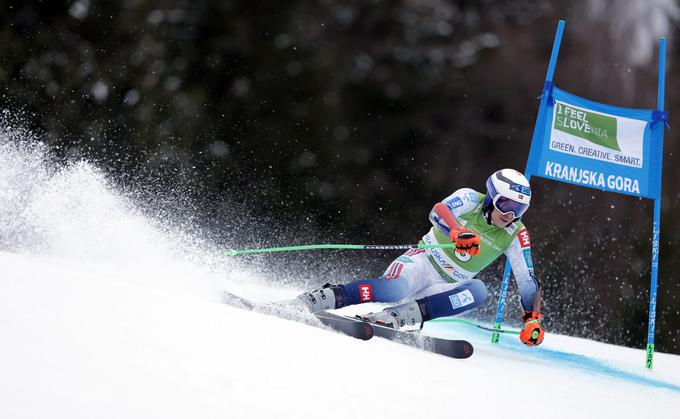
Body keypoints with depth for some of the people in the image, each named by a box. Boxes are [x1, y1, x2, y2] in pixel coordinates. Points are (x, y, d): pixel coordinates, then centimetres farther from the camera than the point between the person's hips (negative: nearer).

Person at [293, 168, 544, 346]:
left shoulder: (516, 236, -1)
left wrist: (532, 319, -13)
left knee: (478, 290, -31)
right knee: (394, 288, -38)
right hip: (425, 261, -4)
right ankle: (315, 300, -35)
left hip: (448, 288, 4)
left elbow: (528, 282, 2)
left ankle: (401, 315, -39)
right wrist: (458, 232, -52)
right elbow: (438, 211, -31)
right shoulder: (471, 199, -10)